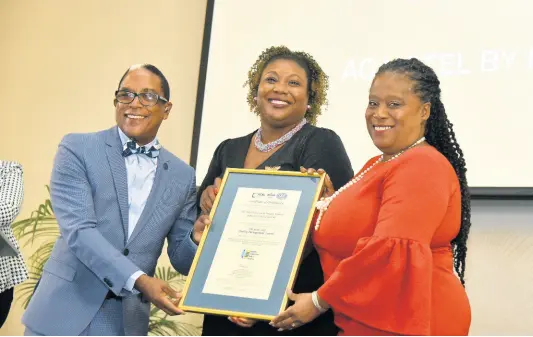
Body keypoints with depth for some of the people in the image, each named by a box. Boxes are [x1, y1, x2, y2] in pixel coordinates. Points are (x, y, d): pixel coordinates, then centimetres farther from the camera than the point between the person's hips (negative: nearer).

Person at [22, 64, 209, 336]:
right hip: (64, 311, -3)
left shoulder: (182, 176, 6)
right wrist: (138, 279, -24)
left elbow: (181, 259, 10)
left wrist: (197, 239, -13)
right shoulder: (77, 149, -3)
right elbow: (78, 230, -14)